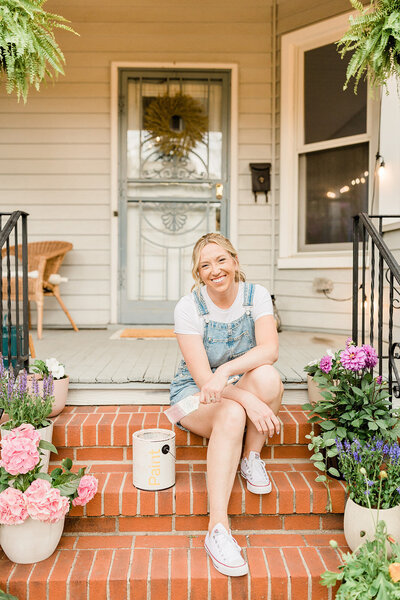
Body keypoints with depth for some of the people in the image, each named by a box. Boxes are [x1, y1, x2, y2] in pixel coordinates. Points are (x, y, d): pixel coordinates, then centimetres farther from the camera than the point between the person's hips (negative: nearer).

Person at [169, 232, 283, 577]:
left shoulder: (256, 295, -7)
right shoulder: (188, 307, -15)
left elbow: (270, 349, -21)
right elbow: (202, 377, -20)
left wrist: (225, 370, -37)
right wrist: (248, 400, -34)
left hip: (243, 389, 3)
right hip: (195, 394, -2)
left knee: (267, 376, -32)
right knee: (232, 414, -36)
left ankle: (252, 458, -9)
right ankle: (218, 528, -32)